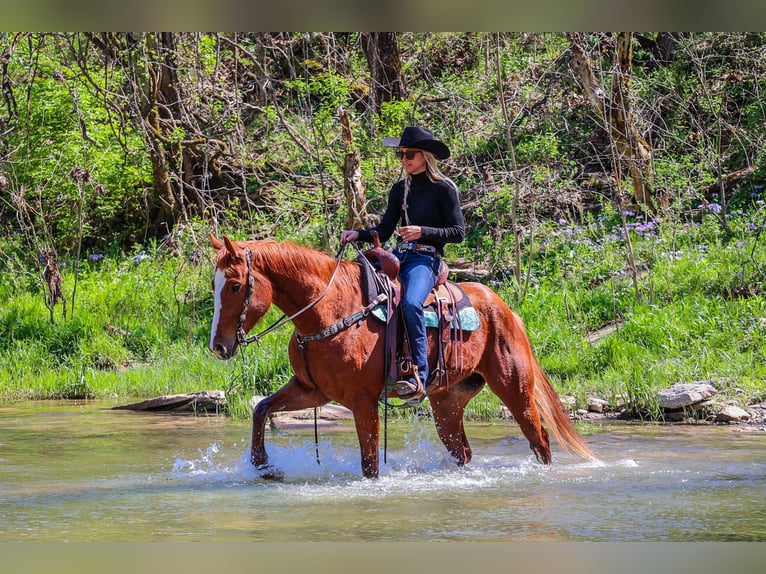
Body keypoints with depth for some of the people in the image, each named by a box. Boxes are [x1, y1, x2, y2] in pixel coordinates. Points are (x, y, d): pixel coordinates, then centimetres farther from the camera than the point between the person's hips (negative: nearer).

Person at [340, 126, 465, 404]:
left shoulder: (444, 188, -2)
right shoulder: (400, 189, 16)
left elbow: (458, 232, -5)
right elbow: (384, 230, 14)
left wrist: (422, 231, -16)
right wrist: (358, 234, -5)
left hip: (426, 259, -7)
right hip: (399, 256, 7)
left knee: (411, 304, -35)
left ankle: (418, 378, -36)